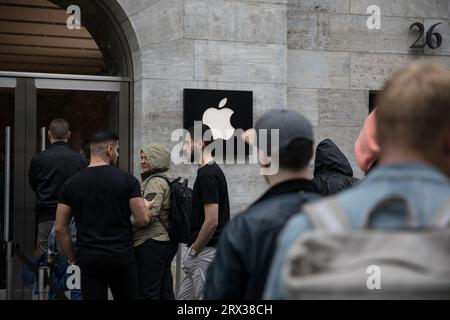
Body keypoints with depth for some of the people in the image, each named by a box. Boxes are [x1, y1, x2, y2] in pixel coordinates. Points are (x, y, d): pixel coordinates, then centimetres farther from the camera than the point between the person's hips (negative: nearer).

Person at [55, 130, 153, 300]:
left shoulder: (71, 184, 2)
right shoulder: (127, 180, -4)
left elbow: (60, 228, 1)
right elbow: (143, 219, -5)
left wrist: (72, 258, 12)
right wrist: (147, 207, 18)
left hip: (88, 259, 1)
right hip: (122, 257, -1)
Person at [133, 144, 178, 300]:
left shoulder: (155, 182, -13)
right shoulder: (164, 180, 19)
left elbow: (149, 213, -24)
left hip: (152, 242, -11)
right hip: (165, 241, 11)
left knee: (147, 292, -7)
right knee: (165, 291, 12)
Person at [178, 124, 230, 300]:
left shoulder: (207, 175, -18)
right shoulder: (211, 171, 13)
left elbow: (211, 221, -23)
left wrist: (194, 250, -12)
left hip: (205, 252, -10)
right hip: (203, 251, 10)